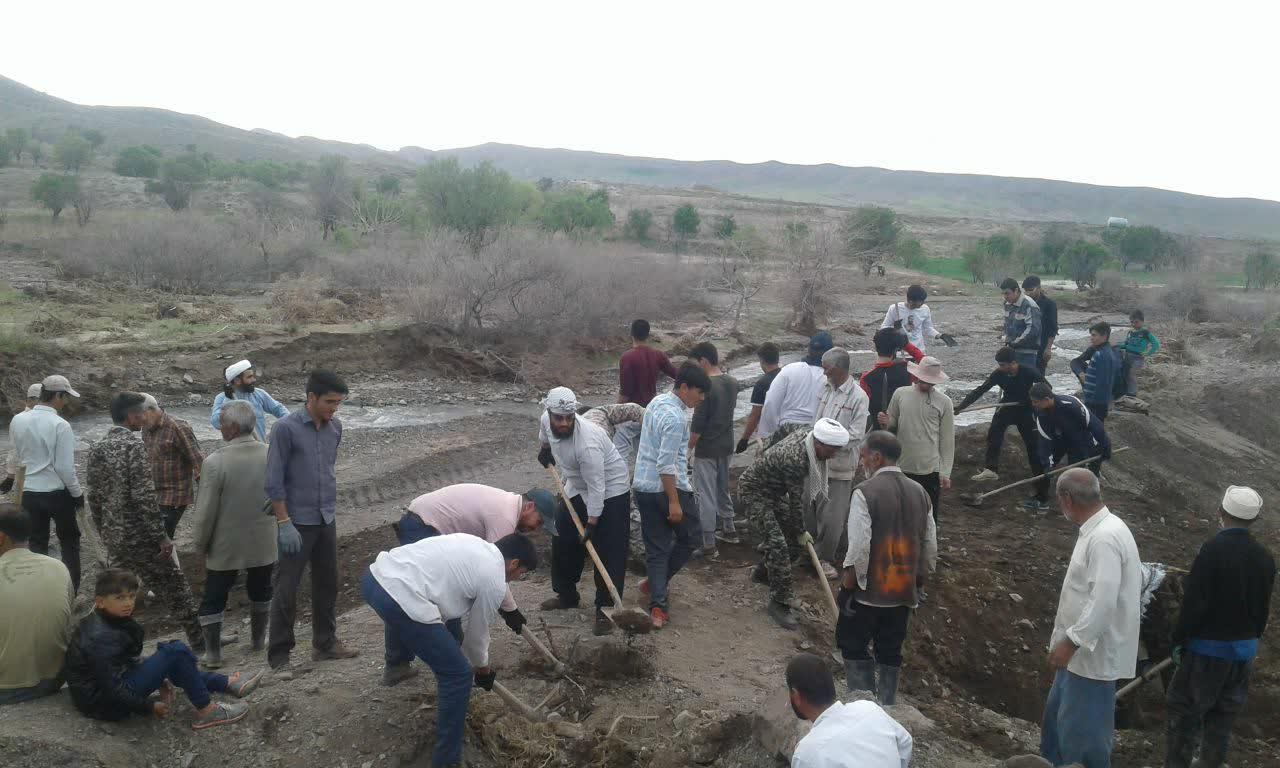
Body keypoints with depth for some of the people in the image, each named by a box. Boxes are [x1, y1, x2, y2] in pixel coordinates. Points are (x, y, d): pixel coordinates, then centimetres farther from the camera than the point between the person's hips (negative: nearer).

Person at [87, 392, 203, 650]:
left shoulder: (96, 450, 6)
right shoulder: (134, 445, -16)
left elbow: (94, 498, 12)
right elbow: (144, 496, -22)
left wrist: (104, 532, 22)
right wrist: (162, 536, -18)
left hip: (113, 537, 7)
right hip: (142, 537, -6)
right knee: (174, 587, 5)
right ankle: (199, 641, 12)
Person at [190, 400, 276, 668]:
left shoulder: (215, 462, -22)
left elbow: (205, 511, -16)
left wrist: (199, 545, -2)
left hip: (225, 545, -3)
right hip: (264, 543, 3)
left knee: (213, 598, 14)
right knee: (260, 591, 23)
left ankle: (213, 653, 19)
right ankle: (259, 639, 38)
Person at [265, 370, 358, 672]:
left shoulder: (335, 426, 4)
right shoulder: (286, 428, -13)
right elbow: (274, 481, -13)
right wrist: (284, 523, -15)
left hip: (327, 519, 6)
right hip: (298, 521, -6)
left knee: (327, 584, 14)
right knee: (286, 589, 0)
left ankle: (325, 643, 28)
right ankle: (279, 655, 10)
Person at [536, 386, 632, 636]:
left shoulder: (587, 443, -37)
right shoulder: (547, 419, -16)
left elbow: (596, 488, -31)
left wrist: (591, 524, -27)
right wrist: (545, 449, 24)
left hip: (609, 492, -8)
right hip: (577, 488, 8)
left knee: (609, 552, -8)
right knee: (563, 541, 14)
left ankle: (605, 608, 0)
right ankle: (566, 595, 31)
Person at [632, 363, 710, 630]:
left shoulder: (657, 402, 9)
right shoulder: (675, 418, -20)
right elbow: (666, 465, -24)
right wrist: (674, 502, -21)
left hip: (643, 487, 9)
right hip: (668, 487, -9)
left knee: (656, 548, 11)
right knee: (690, 536, 14)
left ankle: (658, 606, 9)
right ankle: (656, 583, 18)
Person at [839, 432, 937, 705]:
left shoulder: (865, 493, -18)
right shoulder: (919, 492, 2)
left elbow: (859, 548, -22)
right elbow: (931, 545, 7)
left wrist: (847, 585, -9)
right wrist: (919, 581, 18)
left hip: (869, 591, -6)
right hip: (905, 591, 6)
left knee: (853, 646, 12)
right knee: (890, 652, 18)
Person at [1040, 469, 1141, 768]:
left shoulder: (1105, 538, -25)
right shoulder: (1098, 530, 7)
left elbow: (1103, 602, -29)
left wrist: (1070, 642, -24)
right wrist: (1067, 640, 21)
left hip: (1093, 652, -10)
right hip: (1081, 647, 10)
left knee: (1085, 726, 3)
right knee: (1057, 713, 22)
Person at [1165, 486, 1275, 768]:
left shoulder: (1213, 549, -19)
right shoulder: (1265, 557, 0)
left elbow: (1194, 603, -19)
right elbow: (1263, 608, 8)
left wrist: (1179, 639, -9)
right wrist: (1252, 637, 21)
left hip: (1208, 648, -6)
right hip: (1245, 649, 6)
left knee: (1185, 711, 4)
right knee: (1224, 714, 16)